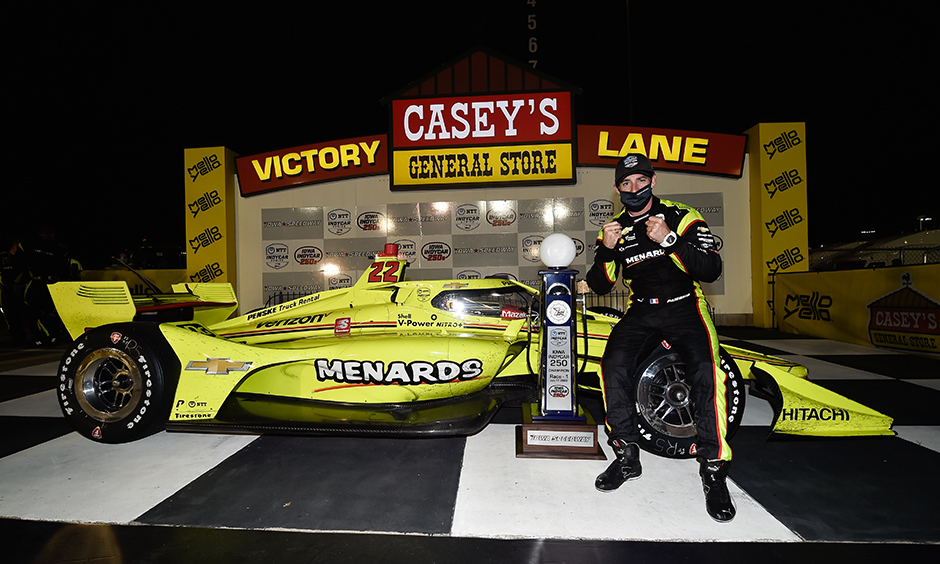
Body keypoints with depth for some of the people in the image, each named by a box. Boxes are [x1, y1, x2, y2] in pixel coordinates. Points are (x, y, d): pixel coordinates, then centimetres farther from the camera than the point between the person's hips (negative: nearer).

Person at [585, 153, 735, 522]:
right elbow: (600, 286, 4)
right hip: (641, 309, 3)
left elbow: (711, 270, -13)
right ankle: (627, 457, -6)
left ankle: (713, 470, -12)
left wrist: (670, 240, -26)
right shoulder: (614, 229, 7)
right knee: (614, 364, -22)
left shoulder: (683, 217, -3)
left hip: (685, 306, -2)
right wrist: (607, 250, -14)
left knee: (706, 371, -27)